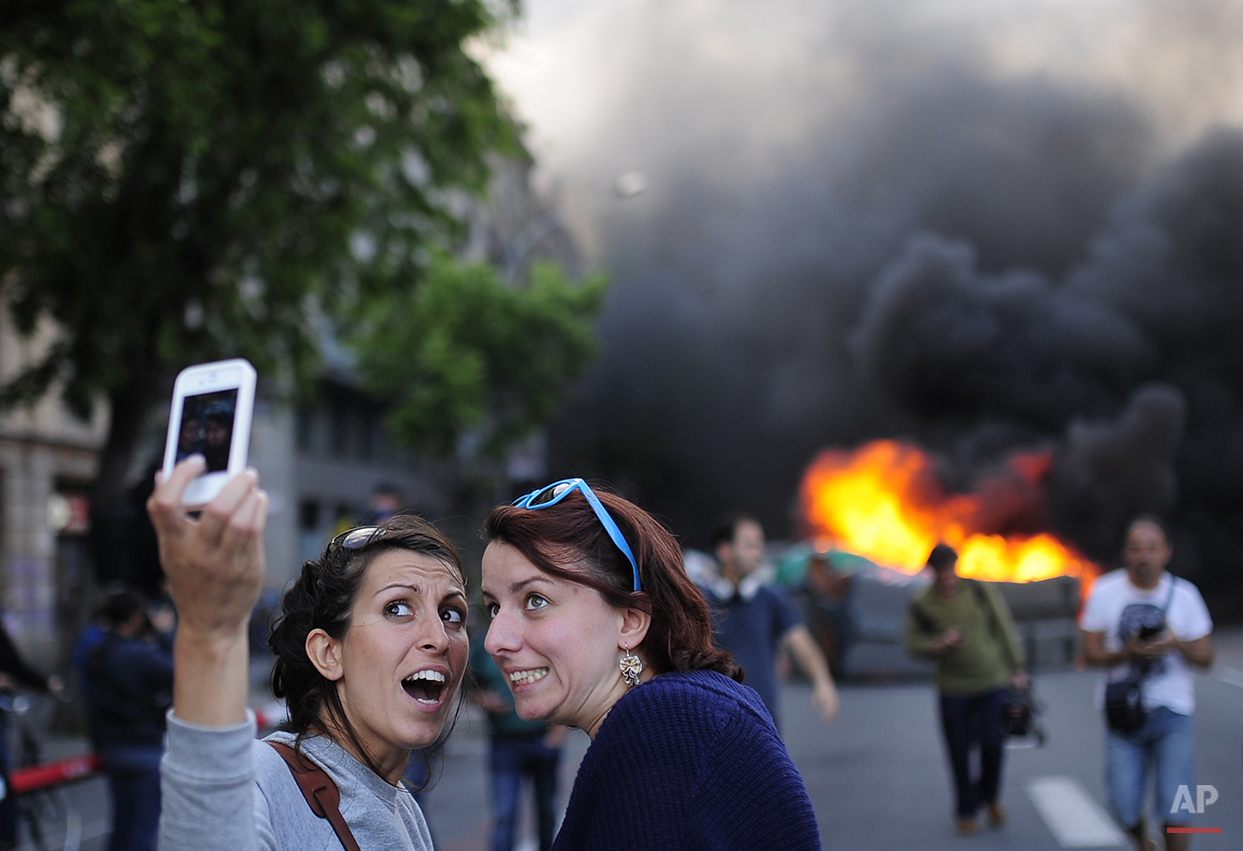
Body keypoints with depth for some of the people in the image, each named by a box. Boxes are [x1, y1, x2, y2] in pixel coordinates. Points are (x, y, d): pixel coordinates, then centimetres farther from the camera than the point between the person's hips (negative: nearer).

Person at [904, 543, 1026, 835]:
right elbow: (913, 644, 2)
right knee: (959, 753, 2)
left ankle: (991, 797, 23)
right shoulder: (921, 606, -3)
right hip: (953, 688, 0)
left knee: (992, 743, -7)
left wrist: (1017, 668, 6)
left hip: (993, 682, 0)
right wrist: (938, 645, -18)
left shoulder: (982, 592, 0)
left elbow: (1005, 630, 6)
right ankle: (966, 811, 22)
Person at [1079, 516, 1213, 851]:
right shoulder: (1104, 592, -3)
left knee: (1175, 808, -10)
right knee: (1125, 807, 0)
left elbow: (1206, 658, 2)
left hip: (1172, 711, 0)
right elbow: (1090, 653, -2)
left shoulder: (1185, 594, -2)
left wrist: (1177, 645, -19)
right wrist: (1127, 653, -20)